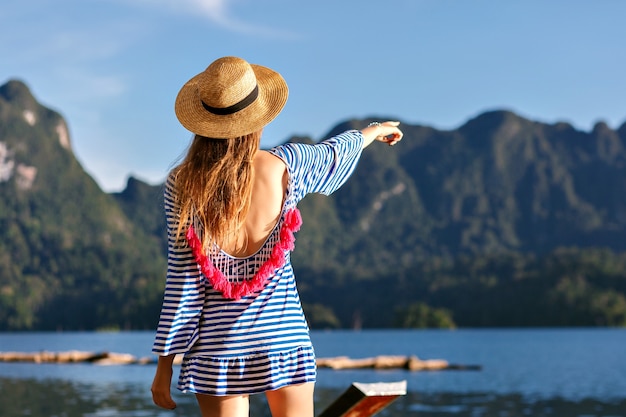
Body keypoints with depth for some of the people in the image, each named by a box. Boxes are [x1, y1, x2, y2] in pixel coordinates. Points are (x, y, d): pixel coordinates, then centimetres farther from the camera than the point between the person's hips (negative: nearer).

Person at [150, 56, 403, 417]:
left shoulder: (183, 184, -7)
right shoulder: (285, 167, -6)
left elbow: (182, 281, -7)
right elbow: (335, 152, 17)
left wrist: (165, 363, 1)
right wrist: (374, 130, 40)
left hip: (218, 344, 0)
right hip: (284, 333, 0)